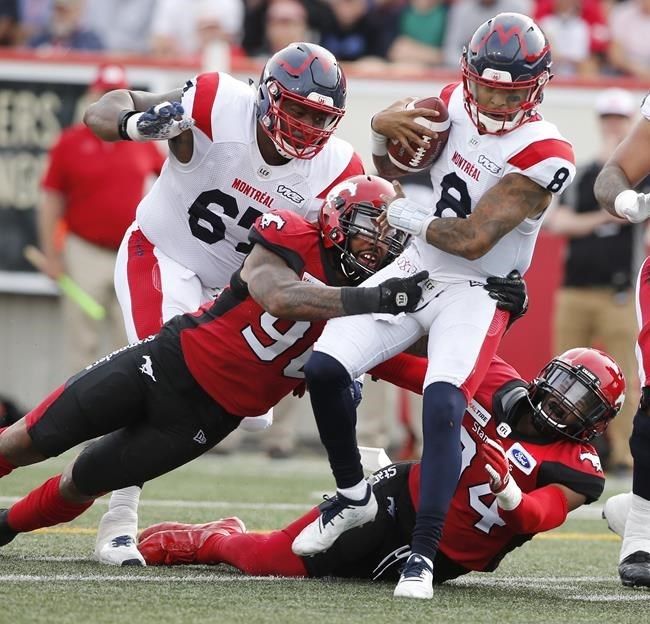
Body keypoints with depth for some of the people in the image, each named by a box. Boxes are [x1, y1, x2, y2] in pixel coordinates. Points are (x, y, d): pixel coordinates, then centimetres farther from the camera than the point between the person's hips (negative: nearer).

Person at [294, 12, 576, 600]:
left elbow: (473, 240, -26)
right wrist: (384, 128, -10)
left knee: (442, 408, -25)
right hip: (416, 271, 6)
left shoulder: (544, 155, -22)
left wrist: (406, 217, -11)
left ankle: (423, 558, -21)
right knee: (323, 370, -5)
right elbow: (394, 167, 14)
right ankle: (353, 497, 18)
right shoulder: (456, 106, -2)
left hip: (476, 293, -6)